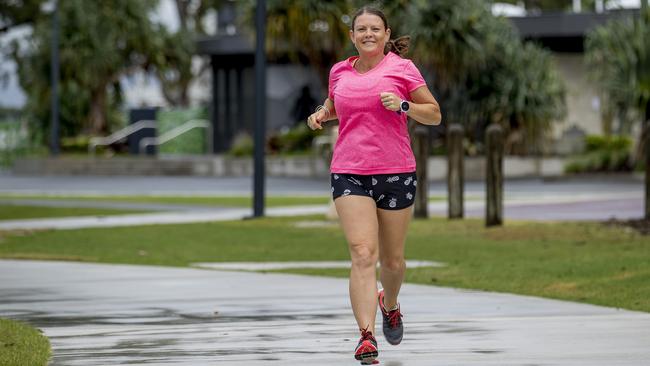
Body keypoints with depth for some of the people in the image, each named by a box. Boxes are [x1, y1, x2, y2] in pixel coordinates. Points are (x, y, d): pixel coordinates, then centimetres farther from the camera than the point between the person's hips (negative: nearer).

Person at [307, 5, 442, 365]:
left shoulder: (401, 68, 1)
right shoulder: (339, 72, 10)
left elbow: (434, 115, 3)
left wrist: (402, 105, -14)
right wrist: (322, 114, 10)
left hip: (396, 173, -1)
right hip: (349, 175, 1)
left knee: (392, 260, 11)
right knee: (363, 254, -16)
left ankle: (389, 304, 45)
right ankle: (367, 337, -22)